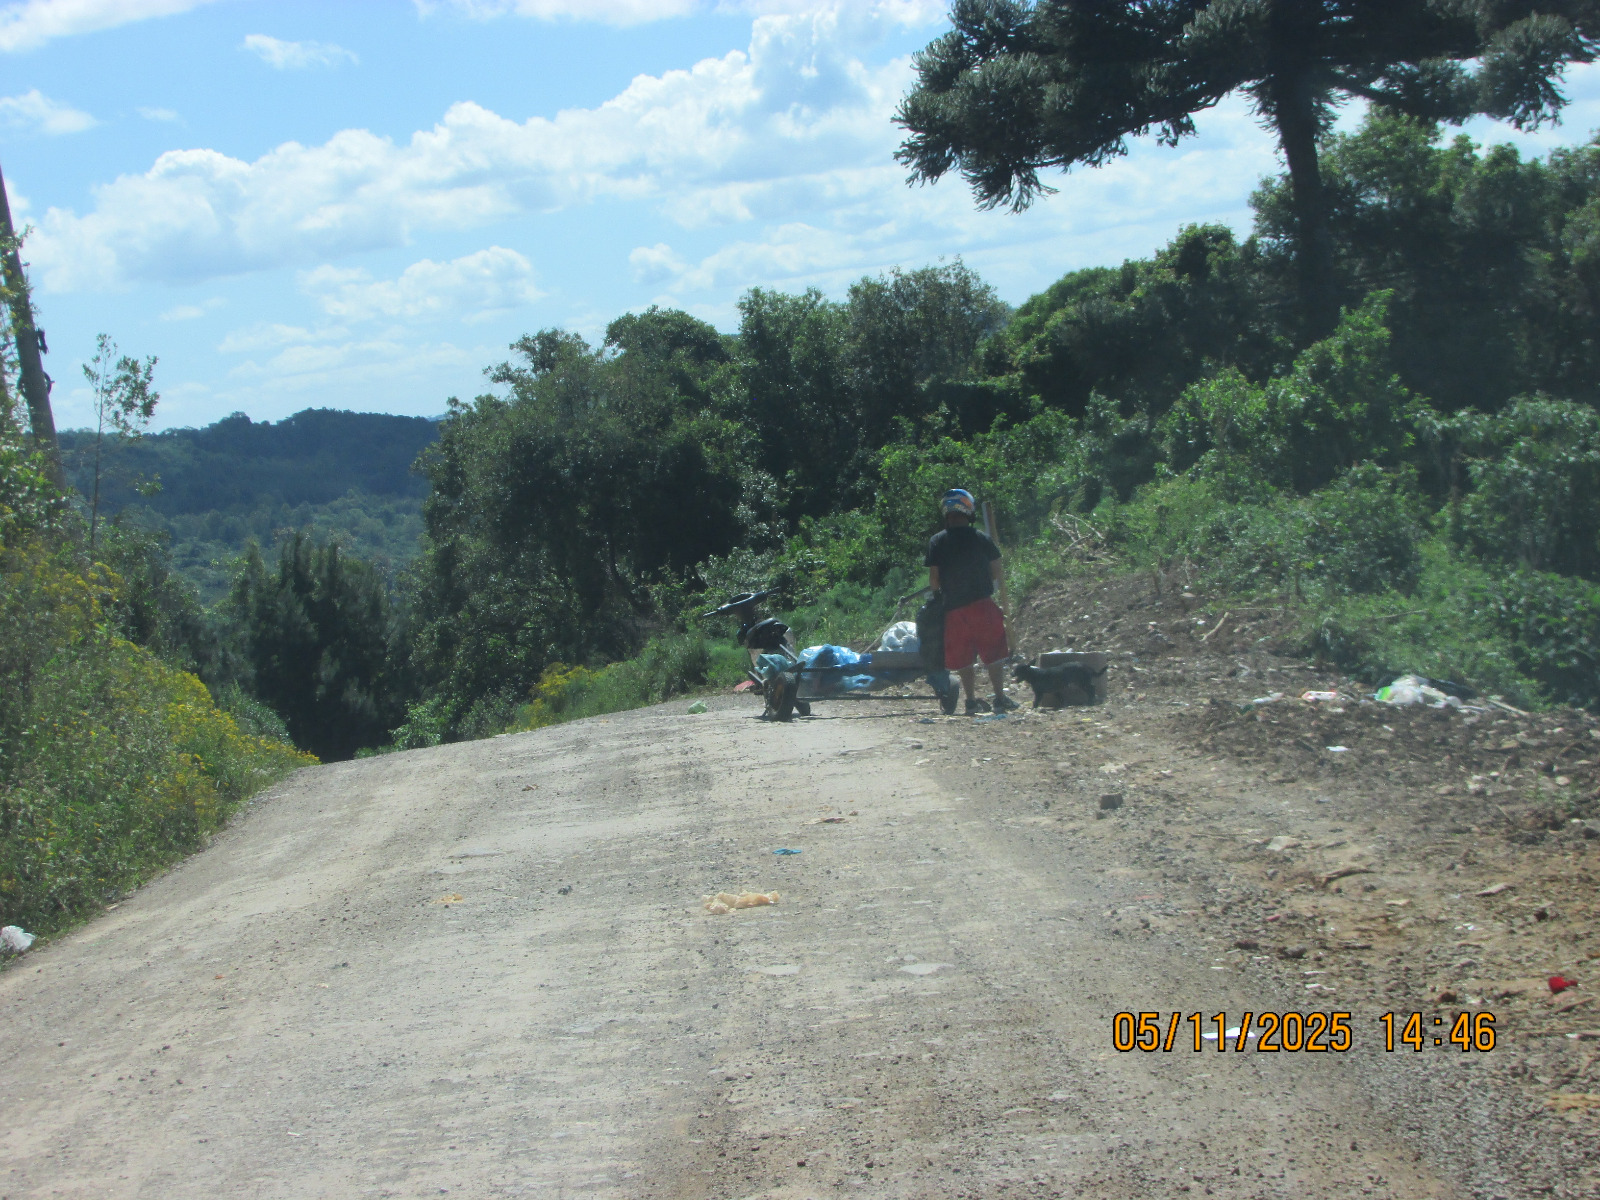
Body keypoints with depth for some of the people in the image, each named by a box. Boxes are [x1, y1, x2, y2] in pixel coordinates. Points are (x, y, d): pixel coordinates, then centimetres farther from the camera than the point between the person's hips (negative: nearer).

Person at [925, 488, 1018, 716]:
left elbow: (933, 578, -3)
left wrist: (938, 593, 16)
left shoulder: (937, 541, -2)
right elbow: (996, 573, 4)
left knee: (963, 659, 9)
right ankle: (1000, 697, 5)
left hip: (954, 607, 1)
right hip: (983, 603, -1)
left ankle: (972, 699, 7)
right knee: (993, 654, 6)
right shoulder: (981, 537, 0)